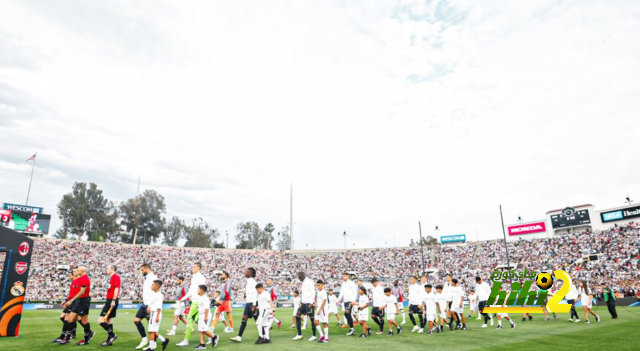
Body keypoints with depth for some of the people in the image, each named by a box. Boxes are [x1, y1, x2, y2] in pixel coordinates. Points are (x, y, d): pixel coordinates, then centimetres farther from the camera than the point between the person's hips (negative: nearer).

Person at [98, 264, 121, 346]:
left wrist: (113, 301, -25)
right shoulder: (111, 278, 20)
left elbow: (116, 289, -20)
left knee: (100, 320, -12)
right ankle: (109, 340, 17)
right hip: (109, 301, 10)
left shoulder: (116, 277, -10)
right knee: (109, 320, 12)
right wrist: (106, 304, 25)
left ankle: (112, 335, -6)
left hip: (112, 301, -10)